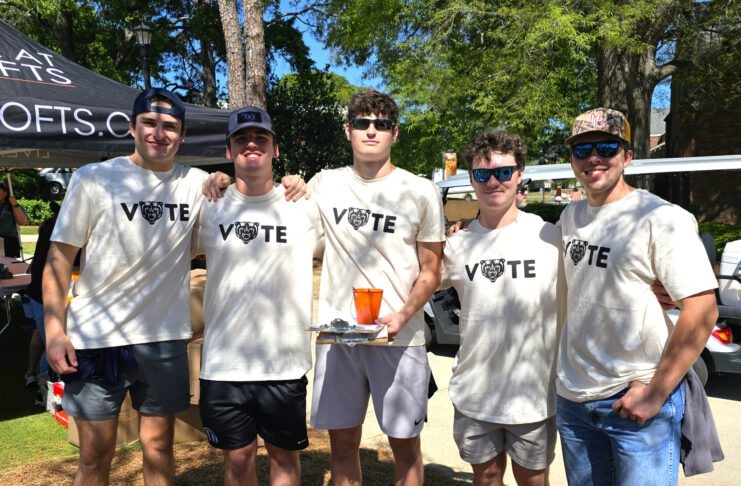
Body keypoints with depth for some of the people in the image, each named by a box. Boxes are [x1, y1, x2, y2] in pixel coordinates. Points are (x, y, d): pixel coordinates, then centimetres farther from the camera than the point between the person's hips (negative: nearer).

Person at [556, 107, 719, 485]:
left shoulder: (661, 219, -12)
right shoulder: (569, 217, 8)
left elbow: (702, 310, -17)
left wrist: (654, 393, -17)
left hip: (636, 398, -6)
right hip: (573, 397, 6)